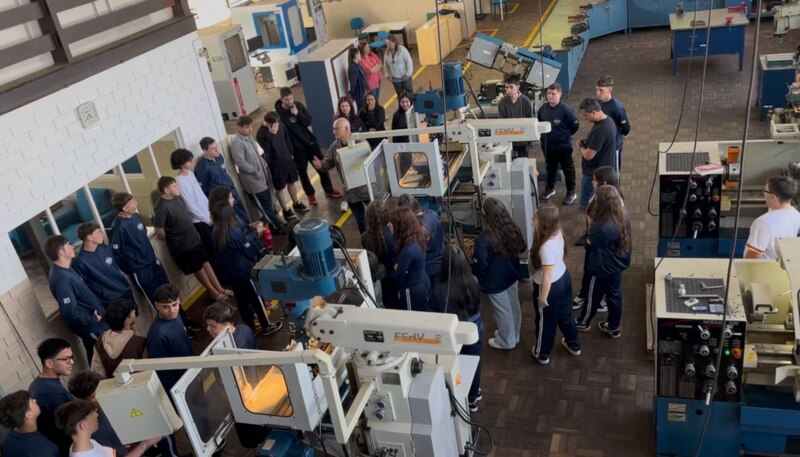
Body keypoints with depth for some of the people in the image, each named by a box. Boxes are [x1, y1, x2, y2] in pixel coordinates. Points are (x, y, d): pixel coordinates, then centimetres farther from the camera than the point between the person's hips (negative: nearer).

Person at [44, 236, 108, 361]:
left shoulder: (65, 269, 2)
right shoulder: (61, 278, -29)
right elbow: (71, 312, -30)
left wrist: (98, 309, 11)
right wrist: (93, 319, -18)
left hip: (92, 318, 9)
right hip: (90, 326, -9)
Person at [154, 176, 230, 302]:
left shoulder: (178, 198, 1)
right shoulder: (162, 207, -24)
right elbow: (159, 231, -21)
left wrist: (192, 233, 13)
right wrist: (172, 241, -7)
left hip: (195, 237, 7)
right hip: (182, 245, -7)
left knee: (205, 263, 15)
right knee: (198, 269, 9)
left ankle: (220, 289, 28)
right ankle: (213, 292, 26)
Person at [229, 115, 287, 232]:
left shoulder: (249, 138, 7)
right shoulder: (236, 143, -21)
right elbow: (240, 162, -26)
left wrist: (264, 165, 6)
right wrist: (256, 172, -20)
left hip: (262, 177, 8)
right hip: (253, 181, -8)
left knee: (268, 202, 20)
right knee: (265, 205, 4)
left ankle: (276, 221, 34)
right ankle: (276, 226, 16)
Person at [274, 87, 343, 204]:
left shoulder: (299, 105, -1)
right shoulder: (279, 113, -13)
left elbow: (309, 121, -5)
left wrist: (298, 114, -21)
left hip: (310, 141, 4)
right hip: (296, 147, -4)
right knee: (302, 171, 9)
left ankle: (329, 189, 26)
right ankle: (310, 194, 26)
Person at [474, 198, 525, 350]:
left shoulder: (483, 239, -32)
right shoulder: (513, 230, -14)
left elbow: (482, 265, -23)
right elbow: (522, 248, 4)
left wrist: (480, 280, -4)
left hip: (494, 281, -6)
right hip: (512, 275, 6)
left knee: (503, 311, 15)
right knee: (513, 306, 24)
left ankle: (506, 341, 36)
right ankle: (514, 335, 47)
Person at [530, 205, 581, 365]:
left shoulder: (546, 247, -36)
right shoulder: (557, 233, -11)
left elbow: (547, 276, -28)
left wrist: (543, 297, -17)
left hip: (551, 286, -8)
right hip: (564, 277, 8)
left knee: (545, 321, 16)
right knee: (565, 314, 29)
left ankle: (542, 354, 39)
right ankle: (574, 345, 51)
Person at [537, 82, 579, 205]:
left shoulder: (566, 110, -20)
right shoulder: (543, 108, -5)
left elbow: (575, 125, -11)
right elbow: (538, 122, 14)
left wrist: (565, 135, -3)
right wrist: (544, 134, 7)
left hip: (563, 145, -5)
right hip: (547, 145, 5)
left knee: (568, 169, 10)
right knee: (550, 168, 22)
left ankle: (571, 193, 21)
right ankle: (550, 188, 40)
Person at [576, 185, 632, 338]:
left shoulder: (603, 227, -36)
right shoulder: (623, 216, -11)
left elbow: (589, 245, -19)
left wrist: (590, 224, -15)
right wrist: (594, 225, -4)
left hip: (602, 269, -7)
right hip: (617, 265, 7)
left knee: (593, 297, 17)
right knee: (614, 297, 22)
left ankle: (583, 323, 41)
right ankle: (614, 328, 40)